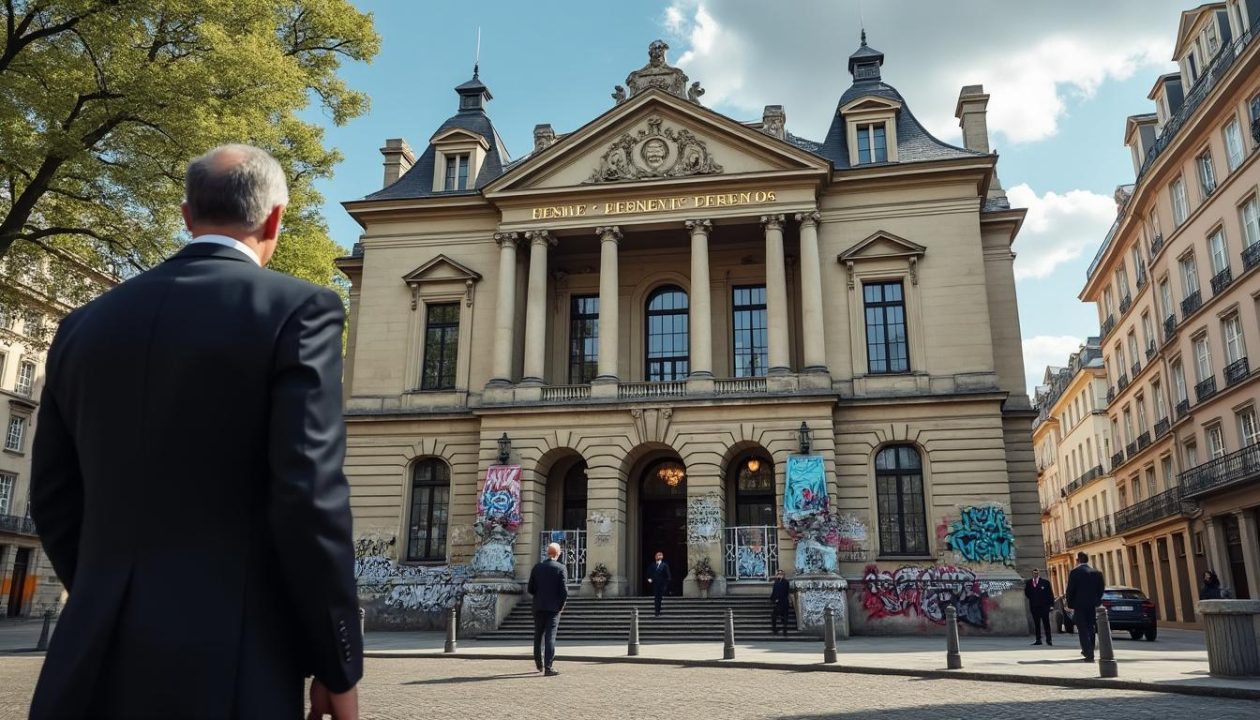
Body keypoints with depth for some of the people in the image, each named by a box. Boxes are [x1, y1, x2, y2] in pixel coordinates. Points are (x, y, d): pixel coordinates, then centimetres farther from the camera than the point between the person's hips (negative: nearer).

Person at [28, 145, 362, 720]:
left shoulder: (87, 323, 8)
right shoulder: (298, 309, -9)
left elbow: (55, 500, 14)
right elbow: (310, 495, -16)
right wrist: (338, 666, -8)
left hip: (93, 662, 5)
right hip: (224, 664, -5)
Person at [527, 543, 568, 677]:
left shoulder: (537, 567, 1)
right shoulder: (560, 568, -8)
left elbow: (530, 589, 3)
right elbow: (564, 590, -12)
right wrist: (561, 605, 3)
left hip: (539, 607, 3)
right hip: (554, 607, -3)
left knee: (538, 635, 17)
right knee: (550, 637, -3)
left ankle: (539, 663, 29)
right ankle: (548, 667, -6)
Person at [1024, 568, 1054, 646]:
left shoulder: (1045, 582, -2)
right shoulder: (1028, 583, 8)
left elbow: (1050, 593, -2)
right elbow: (1027, 593, 17)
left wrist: (1051, 603, -8)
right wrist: (1032, 599, 6)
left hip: (1044, 605, -3)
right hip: (1034, 606, 3)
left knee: (1046, 623, -1)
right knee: (1036, 623, 5)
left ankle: (1049, 639, 4)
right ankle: (1038, 640, 8)